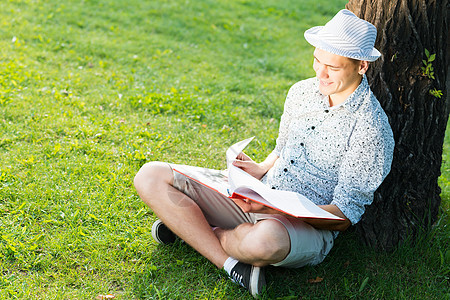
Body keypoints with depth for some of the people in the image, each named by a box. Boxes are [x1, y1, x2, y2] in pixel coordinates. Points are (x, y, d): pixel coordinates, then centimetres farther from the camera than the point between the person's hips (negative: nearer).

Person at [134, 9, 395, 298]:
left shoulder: (371, 129, -14)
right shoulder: (302, 91, 7)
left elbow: (343, 217, -14)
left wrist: (275, 208, -26)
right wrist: (263, 169, -3)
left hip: (308, 226, -5)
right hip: (256, 198, 6)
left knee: (264, 241, -44)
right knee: (150, 176, -7)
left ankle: (193, 229, -9)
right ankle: (230, 263, -16)